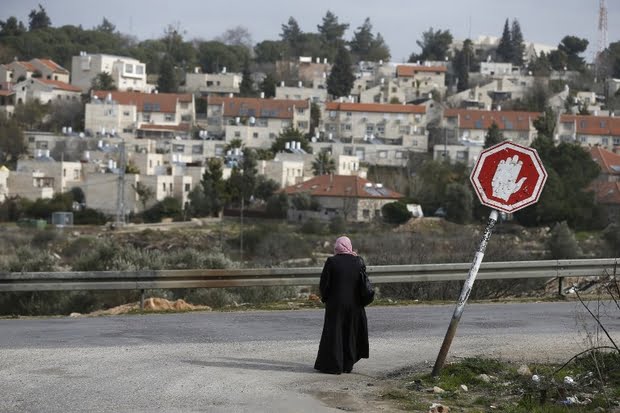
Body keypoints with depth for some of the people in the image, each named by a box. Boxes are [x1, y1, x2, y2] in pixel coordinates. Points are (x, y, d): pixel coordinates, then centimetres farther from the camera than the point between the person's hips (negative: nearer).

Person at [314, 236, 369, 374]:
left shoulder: (331, 262, -11)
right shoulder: (357, 261, -2)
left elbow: (324, 283, -10)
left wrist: (324, 298, 7)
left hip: (336, 303, -3)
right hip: (354, 304, 3)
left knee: (334, 333, 5)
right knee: (350, 333, 15)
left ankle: (333, 365, 4)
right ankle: (348, 364, 20)